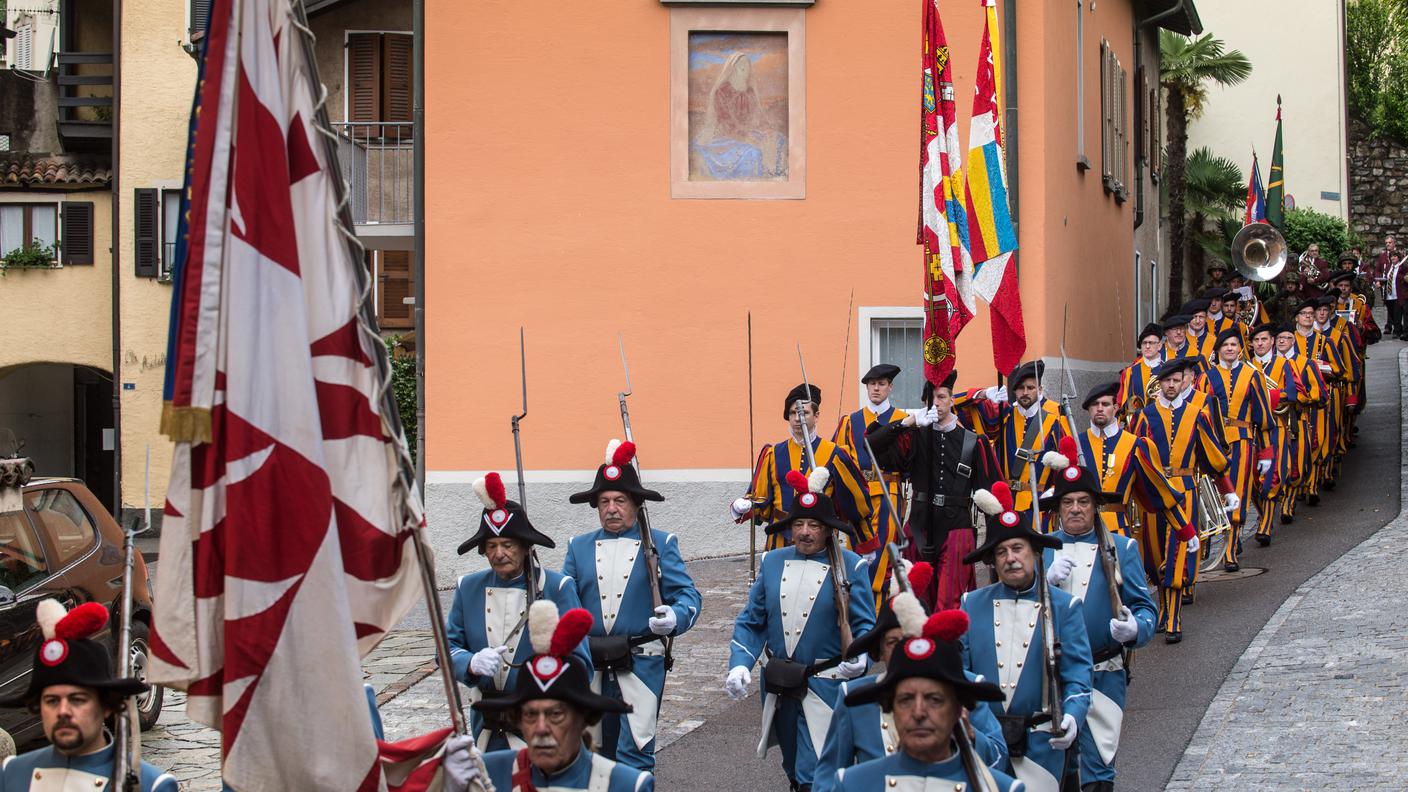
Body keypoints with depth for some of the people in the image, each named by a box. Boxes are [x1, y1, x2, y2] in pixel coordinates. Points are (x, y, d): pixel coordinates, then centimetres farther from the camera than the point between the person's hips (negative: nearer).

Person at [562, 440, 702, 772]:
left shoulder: (660, 544, 2)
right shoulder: (579, 546, 10)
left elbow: (687, 594, -5)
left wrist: (675, 617, -27)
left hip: (641, 664, -4)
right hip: (590, 666, 4)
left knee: (633, 753, -10)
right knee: (598, 753, 15)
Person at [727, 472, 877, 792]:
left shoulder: (851, 567, -7)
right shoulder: (772, 562, 4)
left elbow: (864, 624, -6)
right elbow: (751, 621, 6)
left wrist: (860, 657, -28)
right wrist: (740, 665, -8)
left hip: (826, 688, -5)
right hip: (777, 687, 5)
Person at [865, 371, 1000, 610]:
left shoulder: (973, 443, 4)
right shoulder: (915, 437, 7)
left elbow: (989, 491, 7)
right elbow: (872, 444, -4)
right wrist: (909, 421, -13)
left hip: (956, 529, -2)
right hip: (921, 527, 2)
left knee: (949, 602, -9)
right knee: (920, 602, 5)